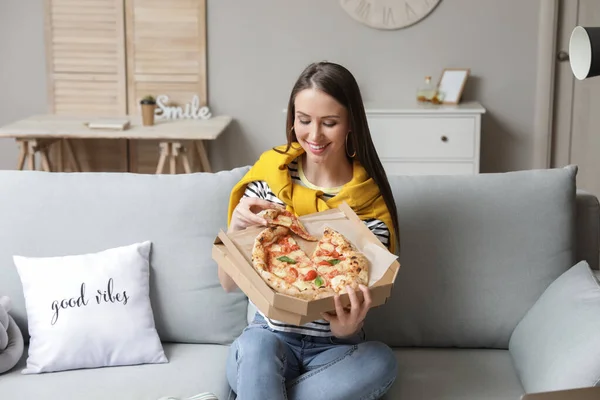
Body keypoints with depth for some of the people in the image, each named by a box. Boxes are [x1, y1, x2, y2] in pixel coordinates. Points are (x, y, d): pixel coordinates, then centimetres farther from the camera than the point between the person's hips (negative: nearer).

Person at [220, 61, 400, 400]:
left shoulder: (371, 203, -8)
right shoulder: (268, 176, -6)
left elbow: (363, 301, -6)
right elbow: (229, 284, -4)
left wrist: (347, 327, -30)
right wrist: (236, 226, -24)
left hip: (336, 347, 2)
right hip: (273, 336, -1)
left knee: (382, 362, -31)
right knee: (254, 346, -35)